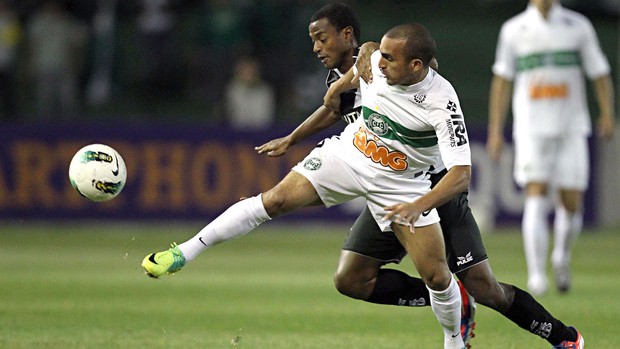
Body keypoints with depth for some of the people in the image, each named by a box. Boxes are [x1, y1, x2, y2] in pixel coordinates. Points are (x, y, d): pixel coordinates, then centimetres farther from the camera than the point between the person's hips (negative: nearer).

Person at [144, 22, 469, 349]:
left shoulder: (442, 103, -28)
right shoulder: (373, 64, -14)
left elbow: (461, 173, -31)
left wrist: (418, 207, -43)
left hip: (401, 185, -3)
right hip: (347, 154, 3)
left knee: (436, 275, -6)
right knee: (275, 199, -15)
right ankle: (185, 252, -8)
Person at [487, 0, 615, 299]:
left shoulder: (578, 26, 6)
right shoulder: (513, 30, 6)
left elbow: (600, 75, 6)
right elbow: (502, 80, 11)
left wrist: (607, 115, -9)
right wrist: (495, 130, 7)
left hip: (572, 129, 1)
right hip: (531, 129, -1)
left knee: (571, 205, 2)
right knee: (536, 200, -15)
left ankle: (562, 258, 30)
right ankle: (536, 276, -17)